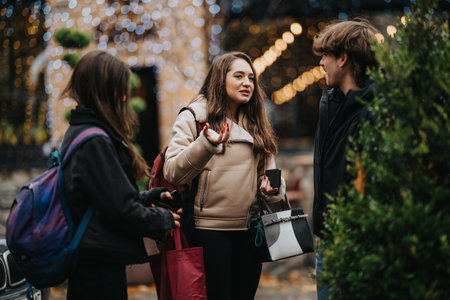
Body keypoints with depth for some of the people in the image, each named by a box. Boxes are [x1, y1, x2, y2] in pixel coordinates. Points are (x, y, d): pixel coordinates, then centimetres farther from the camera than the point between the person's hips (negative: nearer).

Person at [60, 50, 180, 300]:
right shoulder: (95, 141, -19)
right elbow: (121, 209, -20)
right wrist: (164, 220, -5)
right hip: (100, 264, -10)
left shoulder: (79, 131, 13)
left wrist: (152, 196, 11)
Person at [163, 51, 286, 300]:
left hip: (248, 229, 6)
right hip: (209, 230, -6)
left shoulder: (255, 123, 16)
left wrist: (273, 187, -3)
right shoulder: (194, 116, -2)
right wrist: (206, 145, -27)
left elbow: (267, 170, 19)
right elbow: (173, 173, -13)